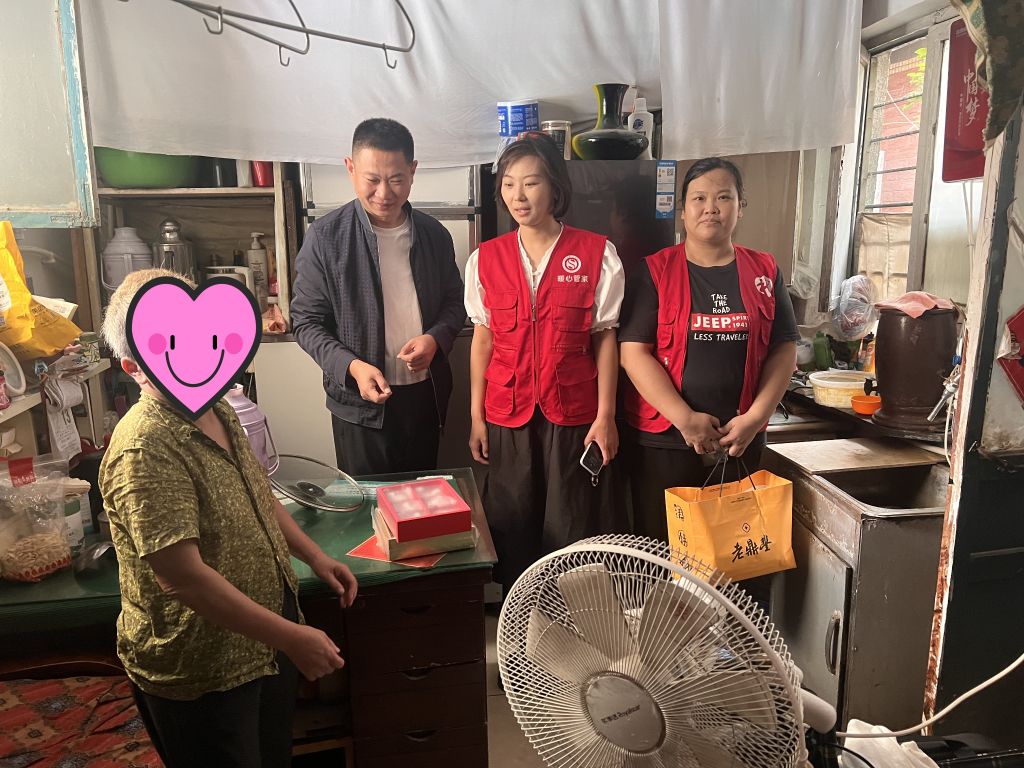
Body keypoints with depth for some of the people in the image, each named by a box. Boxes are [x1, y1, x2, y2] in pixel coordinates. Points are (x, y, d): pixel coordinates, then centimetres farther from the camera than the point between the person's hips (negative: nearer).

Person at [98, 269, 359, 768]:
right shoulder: (144, 450, -28)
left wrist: (315, 557, 9)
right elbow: (181, 576, -31)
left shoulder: (219, 413, 0)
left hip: (265, 646, 8)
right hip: (199, 674, -8)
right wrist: (291, 637, -27)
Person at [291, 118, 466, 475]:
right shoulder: (325, 237, -10)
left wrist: (435, 338, -10)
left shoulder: (434, 234, 1)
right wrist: (351, 366, -23)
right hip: (361, 401, -3)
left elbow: (454, 301, 11)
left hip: (426, 395, 4)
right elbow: (307, 322, -7)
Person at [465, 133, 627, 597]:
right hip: (508, 414, 2)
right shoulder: (485, 259, 4)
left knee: (570, 529, 4)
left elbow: (604, 338, -2)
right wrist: (476, 416, 5)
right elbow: (483, 339, 7)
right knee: (512, 526, 11)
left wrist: (605, 415, -5)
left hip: (573, 413, -2)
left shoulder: (596, 254, -3)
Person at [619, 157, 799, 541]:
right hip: (662, 439, -2)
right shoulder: (654, 272, -2)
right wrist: (685, 419, -15)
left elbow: (783, 350, 6)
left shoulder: (764, 271, 7)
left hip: (739, 441, 3)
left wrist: (755, 417, -7)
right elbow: (634, 352, -9)